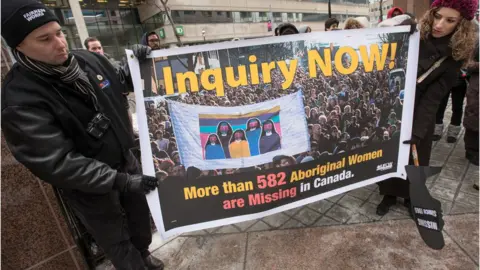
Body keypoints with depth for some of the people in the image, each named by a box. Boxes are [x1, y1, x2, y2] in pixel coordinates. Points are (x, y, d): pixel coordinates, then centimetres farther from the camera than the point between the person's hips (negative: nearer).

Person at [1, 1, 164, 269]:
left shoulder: (89, 60, -6)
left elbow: (120, 87, 14)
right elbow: (57, 164, -27)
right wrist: (120, 181, -29)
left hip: (126, 159, 6)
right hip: (90, 186, -6)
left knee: (140, 213, 26)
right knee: (116, 239, 16)